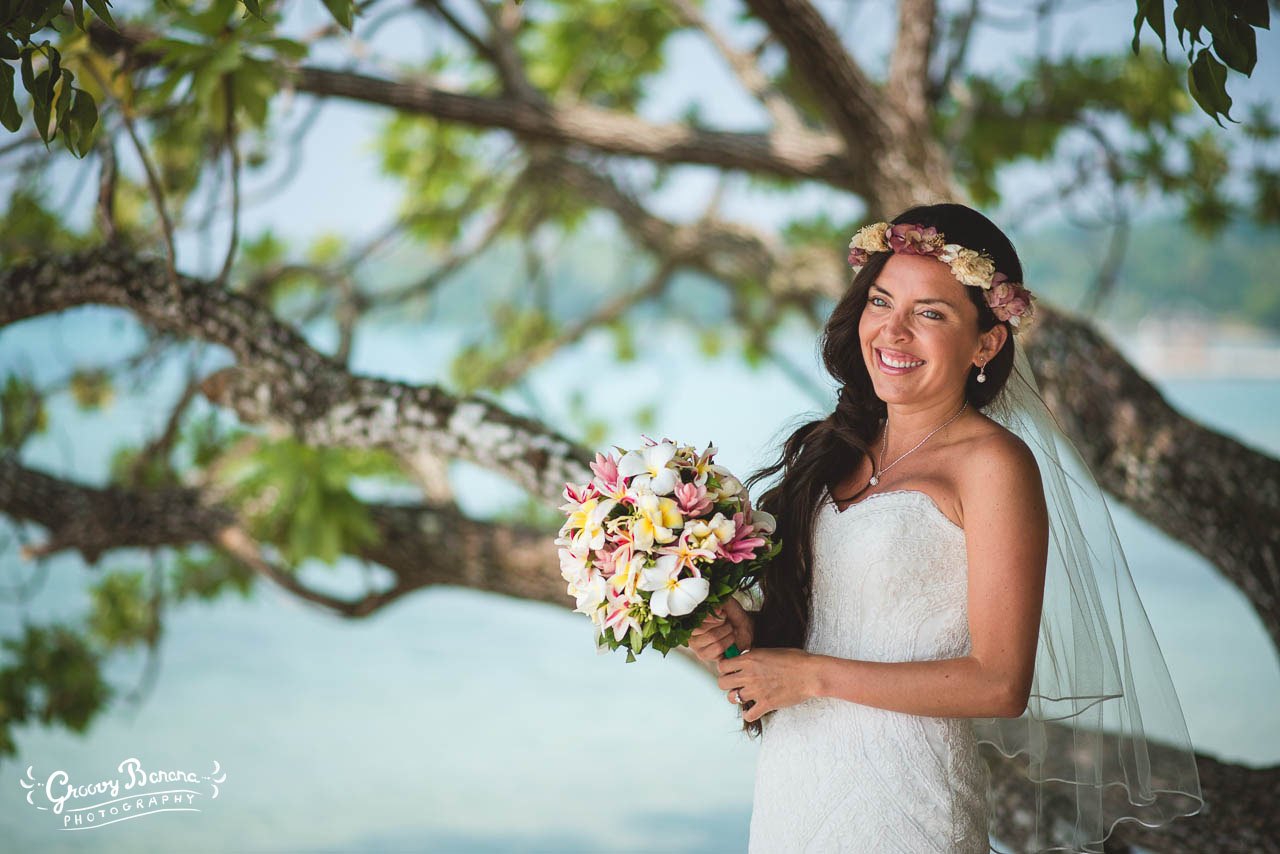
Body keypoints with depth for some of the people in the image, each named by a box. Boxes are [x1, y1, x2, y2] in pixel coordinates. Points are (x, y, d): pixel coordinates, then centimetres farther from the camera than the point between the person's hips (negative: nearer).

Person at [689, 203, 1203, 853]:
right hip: (790, 776, 6)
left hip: (901, 797, -6)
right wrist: (747, 633, -5)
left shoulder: (995, 463, -13)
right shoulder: (839, 445, 6)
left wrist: (813, 675, -15)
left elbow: (1000, 684, -18)